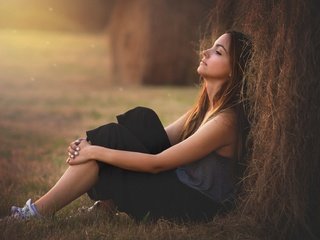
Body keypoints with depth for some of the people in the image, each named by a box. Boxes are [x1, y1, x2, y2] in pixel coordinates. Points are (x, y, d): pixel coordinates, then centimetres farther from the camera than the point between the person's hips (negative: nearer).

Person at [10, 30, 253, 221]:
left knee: (112, 137, -14)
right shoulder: (206, 107, 7)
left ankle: (40, 211, -7)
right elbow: (160, 139, 7)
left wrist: (95, 152, -17)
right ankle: (107, 203, -2)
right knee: (141, 119, -5)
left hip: (195, 206, -8)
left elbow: (157, 163, -21)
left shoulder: (225, 120, -21)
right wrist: (93, 146, -5)